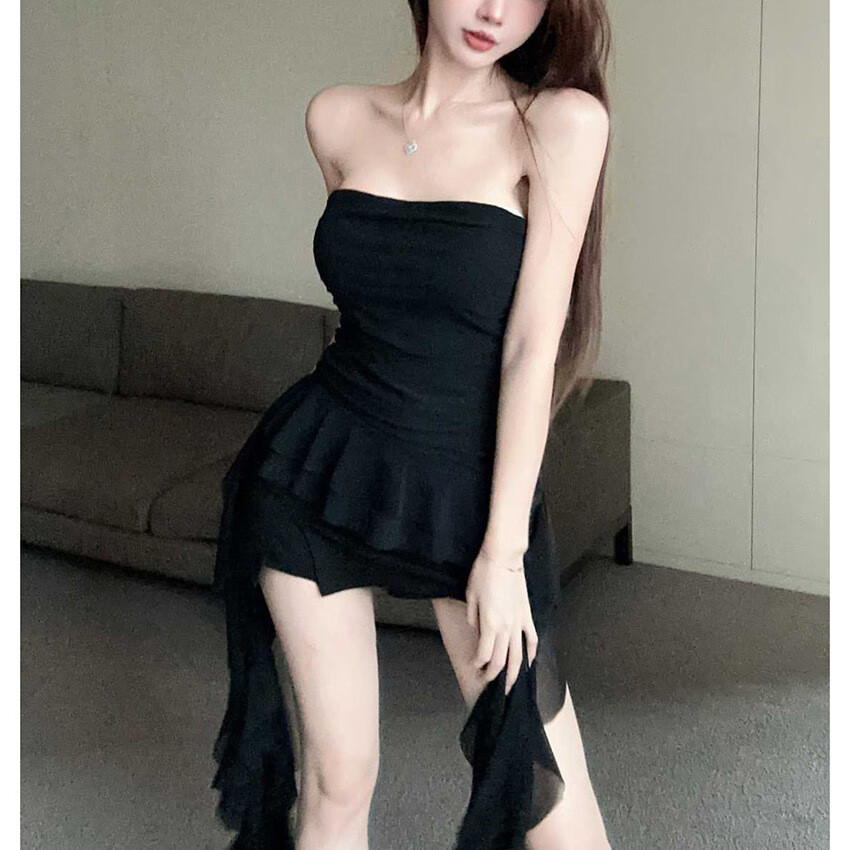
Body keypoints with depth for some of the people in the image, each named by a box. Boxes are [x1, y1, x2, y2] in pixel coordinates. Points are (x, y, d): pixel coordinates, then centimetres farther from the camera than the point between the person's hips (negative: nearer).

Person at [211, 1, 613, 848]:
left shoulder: (561, 119, -10)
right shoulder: (337, 118, 3)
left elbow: (532, 344, -13)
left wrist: (504, 549, -13)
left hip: (472, 489, -2)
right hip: (319, 472, 3)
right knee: (334, 778, 8)